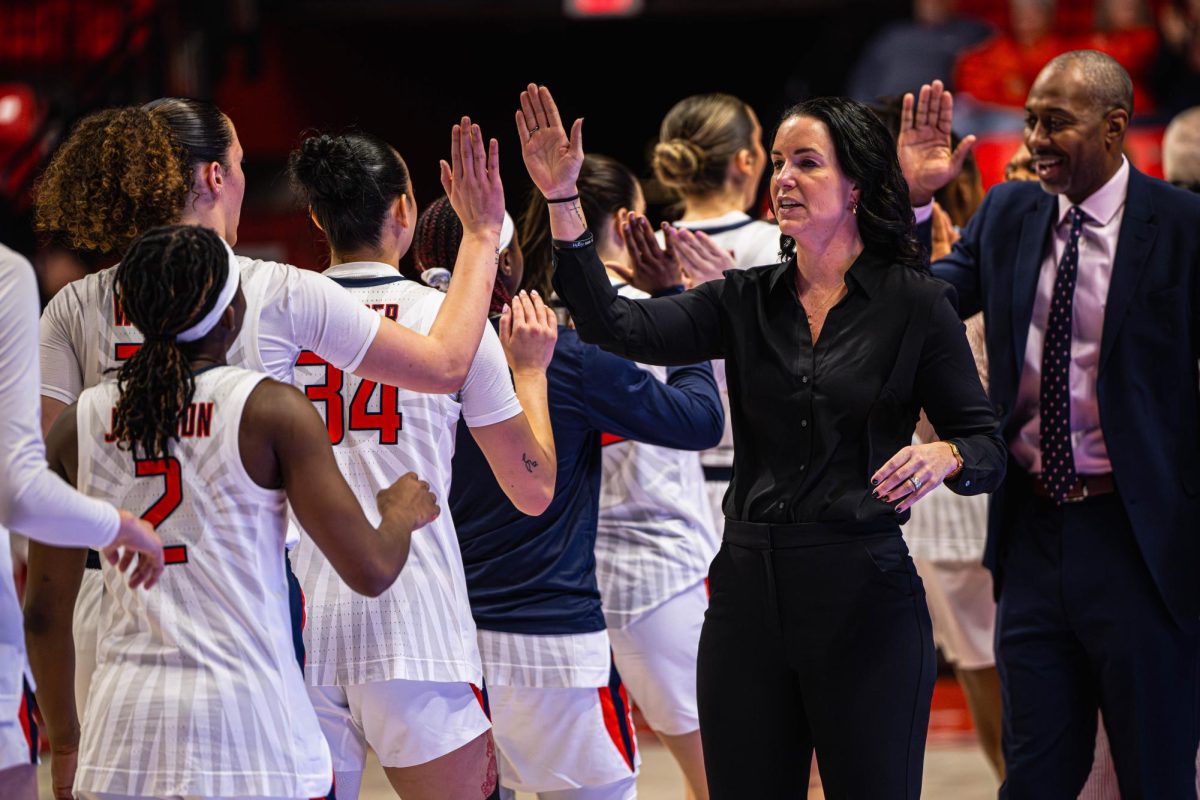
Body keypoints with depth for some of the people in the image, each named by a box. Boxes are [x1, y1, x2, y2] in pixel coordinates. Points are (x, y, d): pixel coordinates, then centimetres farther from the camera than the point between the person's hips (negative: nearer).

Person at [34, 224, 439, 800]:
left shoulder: (77, 424, 6)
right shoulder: (274, 412, -5)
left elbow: (45, 606, 10)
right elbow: (370, 572, -4)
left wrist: (63, 738, 22)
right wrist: (402, 510, 18)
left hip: (122, 730, 4)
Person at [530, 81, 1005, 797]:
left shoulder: (913, 303, -1)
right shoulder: (746, 301, 9)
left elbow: (989, 447, 0)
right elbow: (617, 327, -5)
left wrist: (941, 458, -23)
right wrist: (563, 201, -12)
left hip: (864, 594, -4)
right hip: (749, 593, 4)